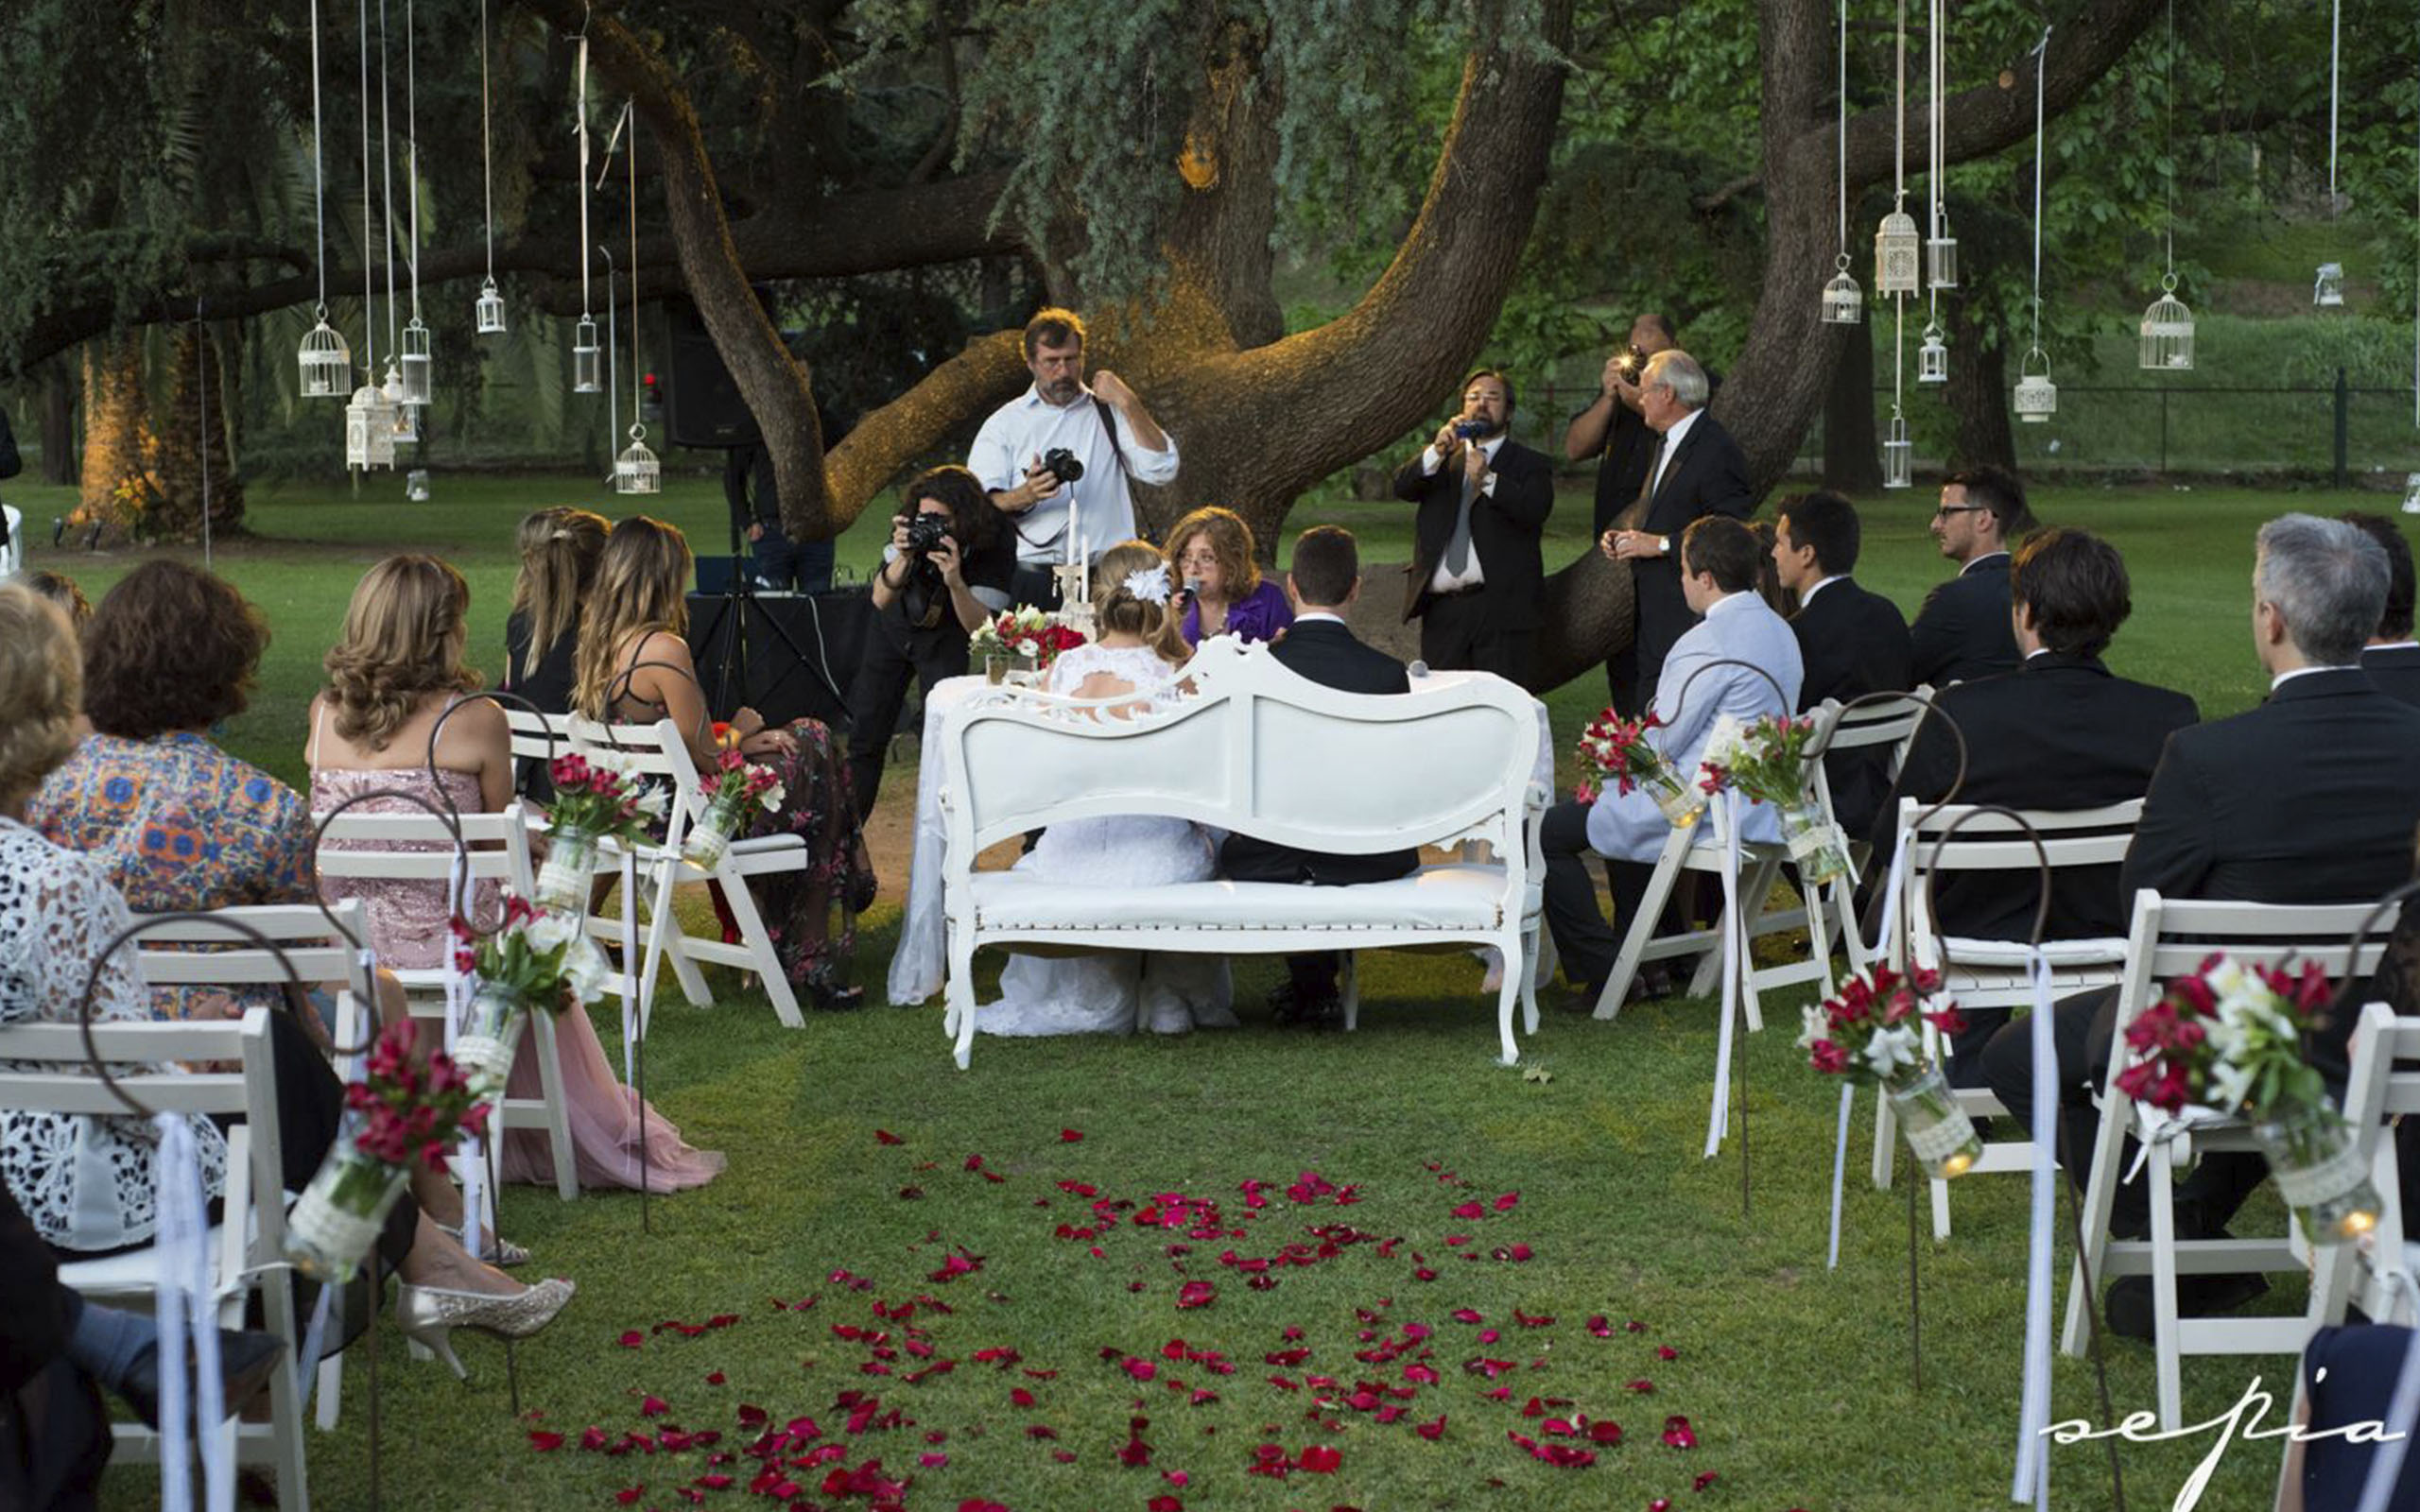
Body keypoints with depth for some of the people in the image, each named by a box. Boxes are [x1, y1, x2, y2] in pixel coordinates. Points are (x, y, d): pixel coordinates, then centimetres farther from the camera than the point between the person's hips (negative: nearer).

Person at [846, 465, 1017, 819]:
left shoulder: (995, 543, -29)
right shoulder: (913, 529, -24)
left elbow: (981, 629, -30)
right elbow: (880, 600, -22)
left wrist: (955, 582, -47)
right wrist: (903, 559, -40)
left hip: (946, 640, -2)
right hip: (895, 628, 3)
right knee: (865, 734, 5)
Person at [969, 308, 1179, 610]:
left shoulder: (1108, 413, 17)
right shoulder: (1005, 424, 13)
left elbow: (1162, 470, 5)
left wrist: (1128, 403, 0)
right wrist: (1025, 496, -19)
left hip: (1105, 575, 1)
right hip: (1033, 575, -1)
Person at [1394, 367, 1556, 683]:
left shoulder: (1529, 465, 11)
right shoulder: (1438, 459, 21)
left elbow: (1535, 510, -10)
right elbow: (1402, 486, 2)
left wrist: (1488, 480, -25)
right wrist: (1437, 453, -16)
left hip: (1501, 606, -3)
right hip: (1441, 607, 3)